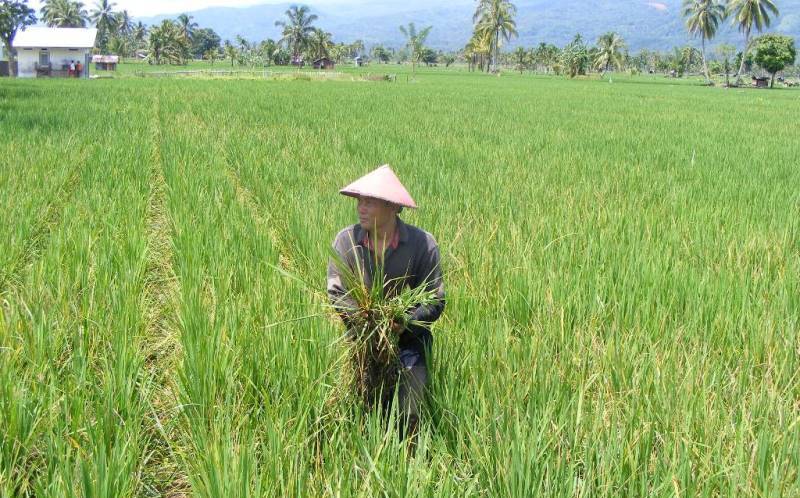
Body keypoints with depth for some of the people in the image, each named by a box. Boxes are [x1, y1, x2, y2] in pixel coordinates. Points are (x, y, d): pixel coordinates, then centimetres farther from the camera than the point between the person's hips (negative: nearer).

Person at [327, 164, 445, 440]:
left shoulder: (423, 244, -12)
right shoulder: (346, 240, -7)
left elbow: (435, 300, -9)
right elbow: (336, 293, -5)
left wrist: (405, 322, -26)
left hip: (408, 342, -1)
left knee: (409, 413, -9)